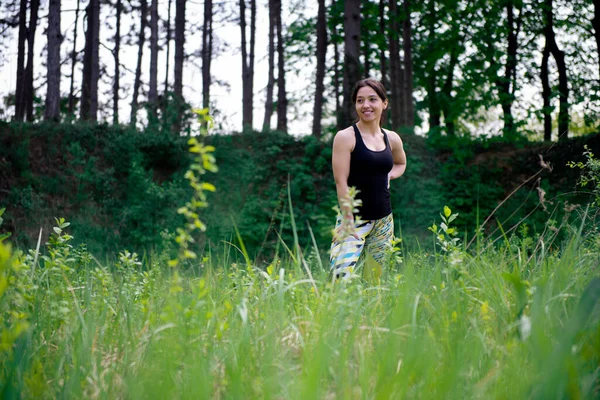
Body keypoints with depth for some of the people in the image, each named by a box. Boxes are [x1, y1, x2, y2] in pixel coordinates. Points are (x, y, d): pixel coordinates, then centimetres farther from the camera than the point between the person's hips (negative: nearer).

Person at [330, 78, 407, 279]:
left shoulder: (392, 139, 8)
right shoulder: (345, 137, -7)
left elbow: (400, 163, 29)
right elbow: (341, 181, -11)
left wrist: (387, 176, 7)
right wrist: (348, 221, -17)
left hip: (384, 220, 6)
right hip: (354, 218, -5)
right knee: (342, 276, -22)